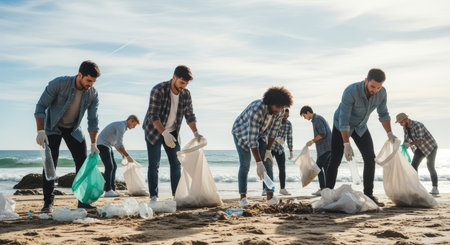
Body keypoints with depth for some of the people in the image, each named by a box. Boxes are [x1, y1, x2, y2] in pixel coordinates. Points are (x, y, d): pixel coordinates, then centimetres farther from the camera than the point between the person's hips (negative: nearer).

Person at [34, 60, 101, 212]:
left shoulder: (93, 94, -14)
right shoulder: (59, 84, -25)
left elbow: (93, 120, -8)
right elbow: (41, 106, -21)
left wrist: (93, 144, -14)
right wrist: (40, 131, -28)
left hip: (73, 129, 4)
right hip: (53, 128, -4)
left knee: (83, 163, -3)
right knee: (51, 162, -15)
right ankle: (48, 202, -9)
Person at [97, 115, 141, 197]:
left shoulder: (122, 126, 16)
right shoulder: (121, 126, -18)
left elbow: (115, 143, 23)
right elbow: (119, 144, -25)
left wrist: (123, 154, 16)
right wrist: (128, 156, -20)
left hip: (107, 145, 11)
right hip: (102, 144, -11)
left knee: (114, 166, 6)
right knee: (109, 167, -15)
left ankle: (112, 189, 5)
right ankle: (107, 191, -15)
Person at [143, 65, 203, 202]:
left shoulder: (186, 94, -6)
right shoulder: (158, 90, -23)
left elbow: (189, 115, 1)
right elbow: (153, 115, -28)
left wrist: (195, 133, -14)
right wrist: (164, 133, -38)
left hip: (172, 132, 5)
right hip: (154, 131, -5)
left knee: (176, 164, 3)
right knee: (154, 165, -4)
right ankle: (153, 196, 1)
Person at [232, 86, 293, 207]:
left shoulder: (280, 111, -23)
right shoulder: (256, 110, -43)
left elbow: (273, 131, -7)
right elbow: (252, 139, -42)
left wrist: (268, 150, -8)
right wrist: (258, 163, -42)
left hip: (260, 134, 6)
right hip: (242, 133, -5)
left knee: (267, 162, -8)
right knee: (245, 164, -15)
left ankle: (270, 196, -11)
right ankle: (243, 197, -8)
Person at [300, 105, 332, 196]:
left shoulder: (317, 119, -10)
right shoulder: (318, 119, 22)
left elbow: (322, 134, -19)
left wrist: (312, 141, -12)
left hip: (325, 147, -10)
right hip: (329, 147, 10)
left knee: (318, 167, -10)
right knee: (326, 167, 7)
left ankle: (322, 188, -12)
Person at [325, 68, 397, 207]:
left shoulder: (381, 92, -20)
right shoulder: (350, 92, -37)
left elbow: (383, 114, -3)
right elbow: (343, 120, -34)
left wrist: (390, 134, -15)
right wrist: (347, 145, -38)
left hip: (360, 127, 5)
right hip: (342, 126, -5)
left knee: (370, 159, -3)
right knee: (335, 160, -13)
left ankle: (368, 195, 4)